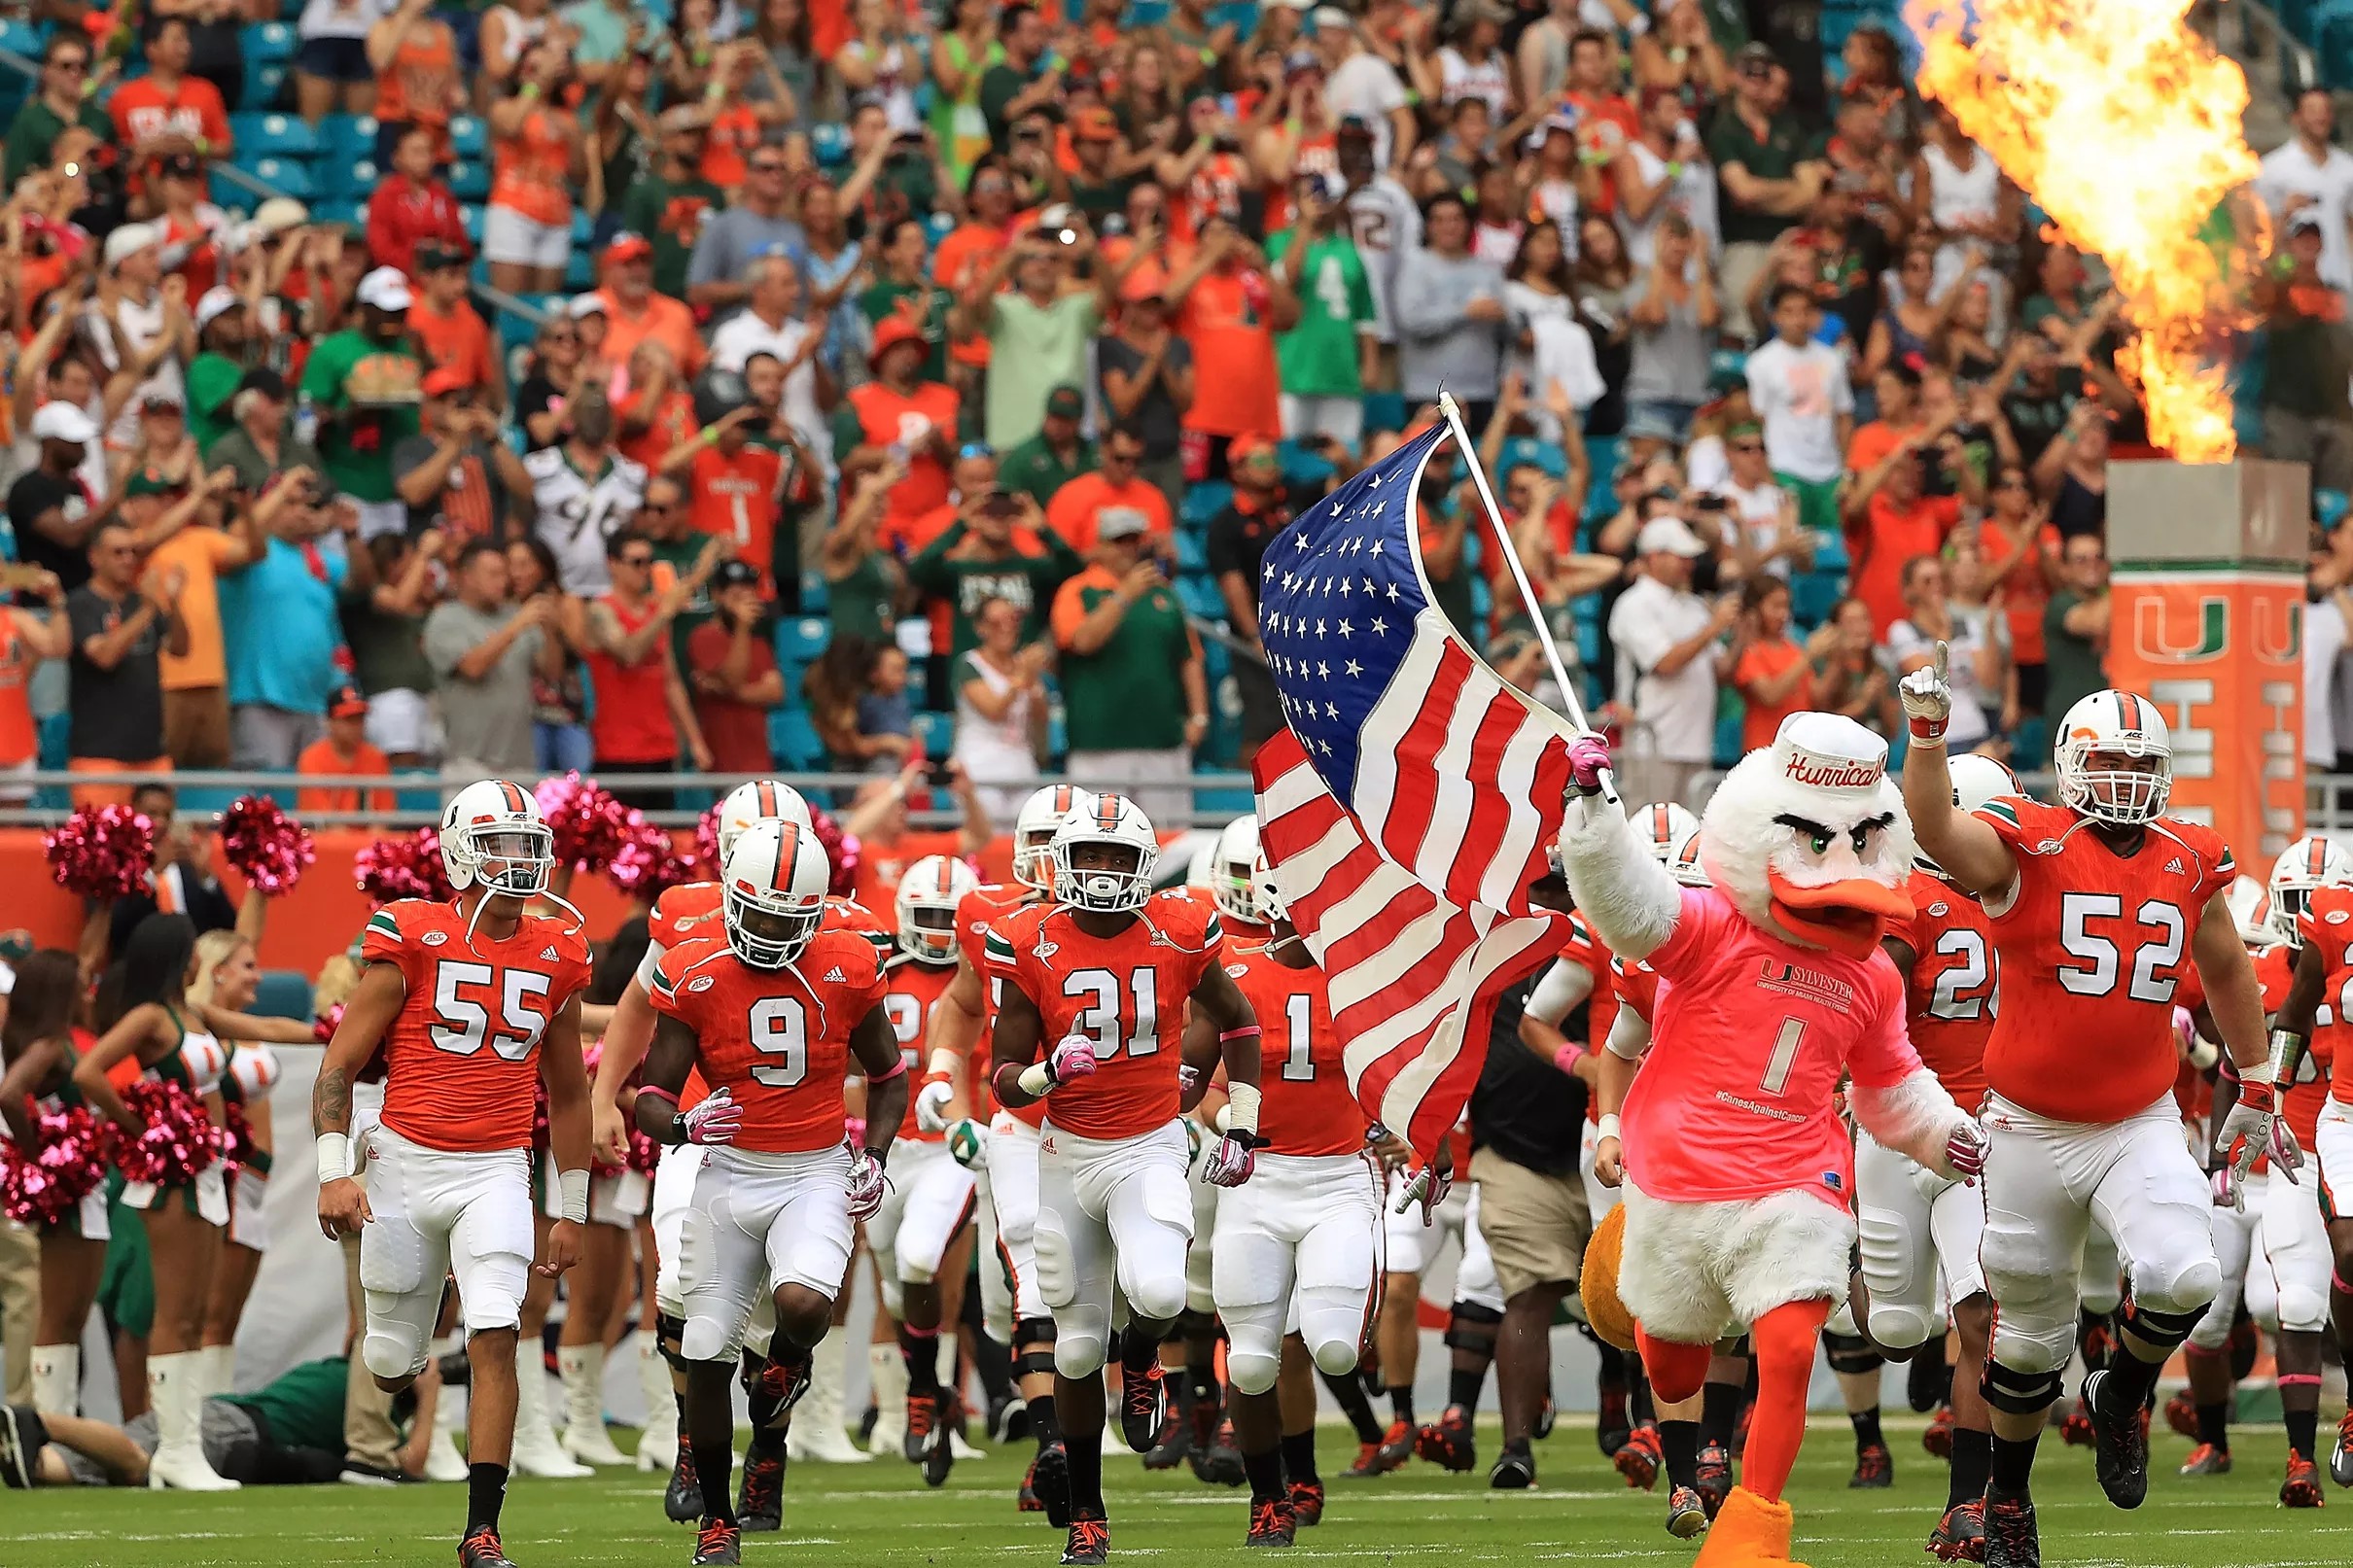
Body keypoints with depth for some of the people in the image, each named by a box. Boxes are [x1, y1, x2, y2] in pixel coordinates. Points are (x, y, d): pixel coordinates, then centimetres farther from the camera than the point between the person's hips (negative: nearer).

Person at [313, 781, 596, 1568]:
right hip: (405, 1163, -2)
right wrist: (333, 1173, -14)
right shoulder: (413, 941, -6)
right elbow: (338, 1066, -3)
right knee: (393, 1368, 5)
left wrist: (572, 1212, 16)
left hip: (496, 1172, 2)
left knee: (496, 1338, -17)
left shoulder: (555, 957, 6)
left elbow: (567, 1094, 17)